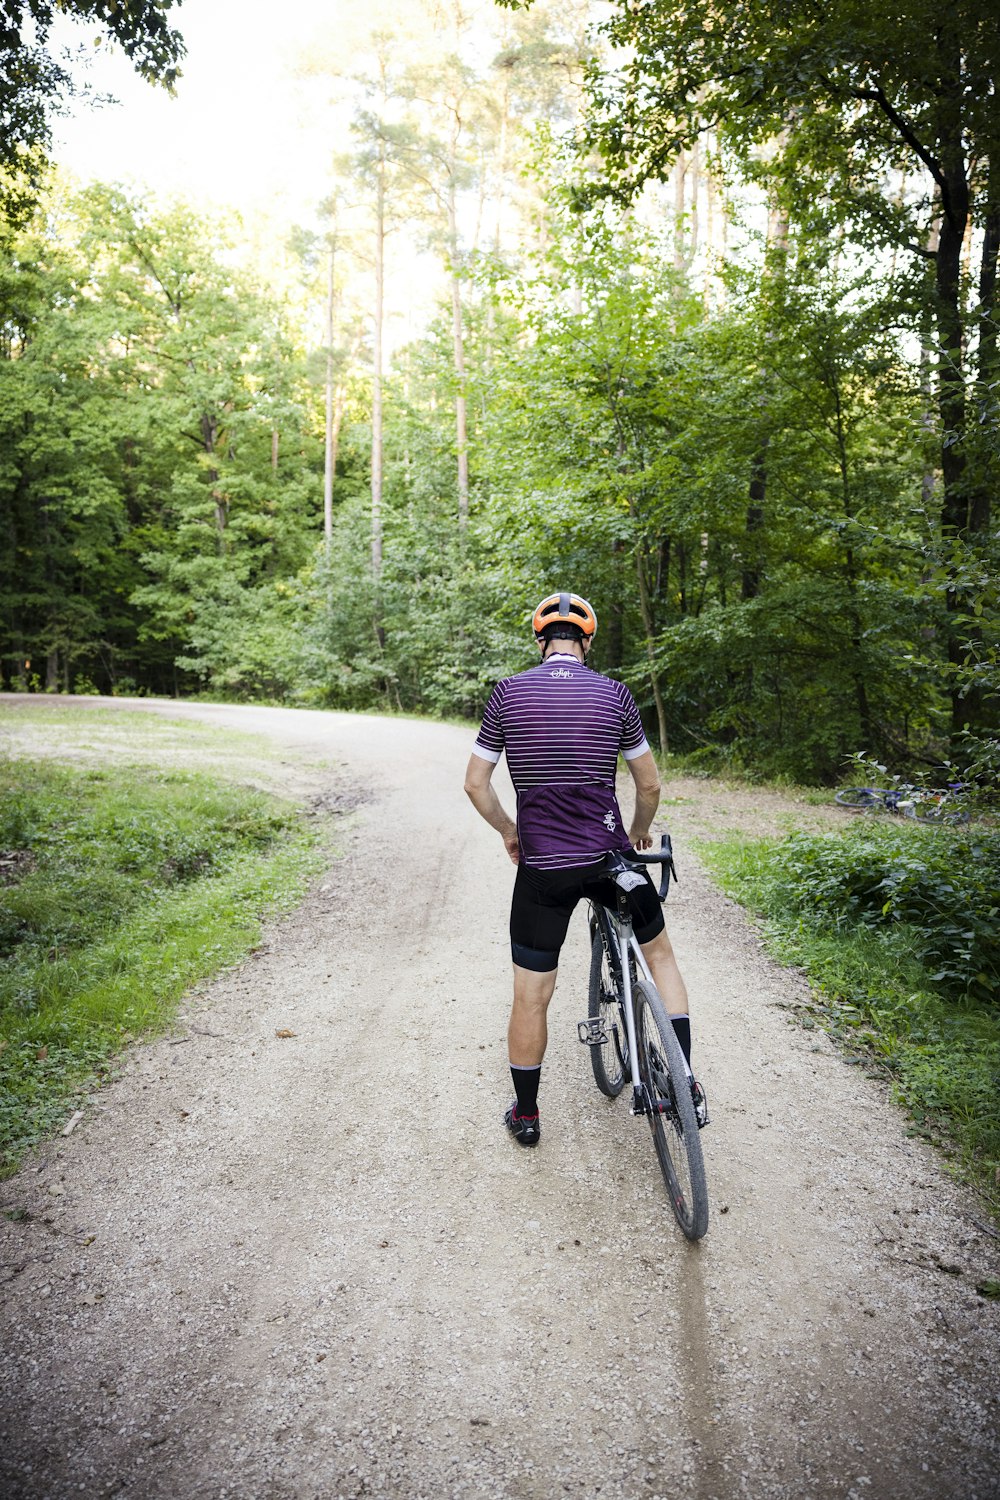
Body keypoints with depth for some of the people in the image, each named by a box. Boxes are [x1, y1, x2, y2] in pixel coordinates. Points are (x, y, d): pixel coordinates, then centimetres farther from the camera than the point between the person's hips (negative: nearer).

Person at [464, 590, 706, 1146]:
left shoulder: (508, 692, -2)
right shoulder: (615, 693, -1)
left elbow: (476, 784, 0)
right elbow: (650, 785, 4)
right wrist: (639, 832, 23)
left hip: (542, 866, 0)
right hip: (608, 857, 1)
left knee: (532, 996, 12)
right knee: (659, 951, 24)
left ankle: (526, 1115, 27)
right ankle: (685, 1086, 23)